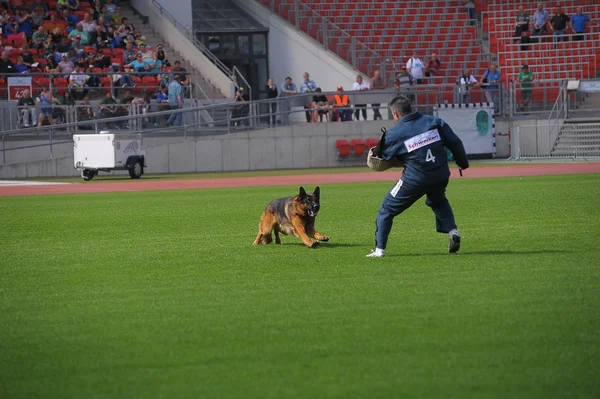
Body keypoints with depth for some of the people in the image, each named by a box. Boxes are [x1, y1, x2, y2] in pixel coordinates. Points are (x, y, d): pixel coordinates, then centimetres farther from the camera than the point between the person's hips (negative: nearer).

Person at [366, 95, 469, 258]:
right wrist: (463, 163, 17)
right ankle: (452, 231, 14)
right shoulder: (434, 122, 1)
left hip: (414, 180, -4)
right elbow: (455, 143, 3)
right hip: (440, 177, 4)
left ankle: (379, 249, 11)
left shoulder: (394, 134, -7)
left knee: (387, 209, 13)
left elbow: (384, 158, 5)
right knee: (438, 201, 36)